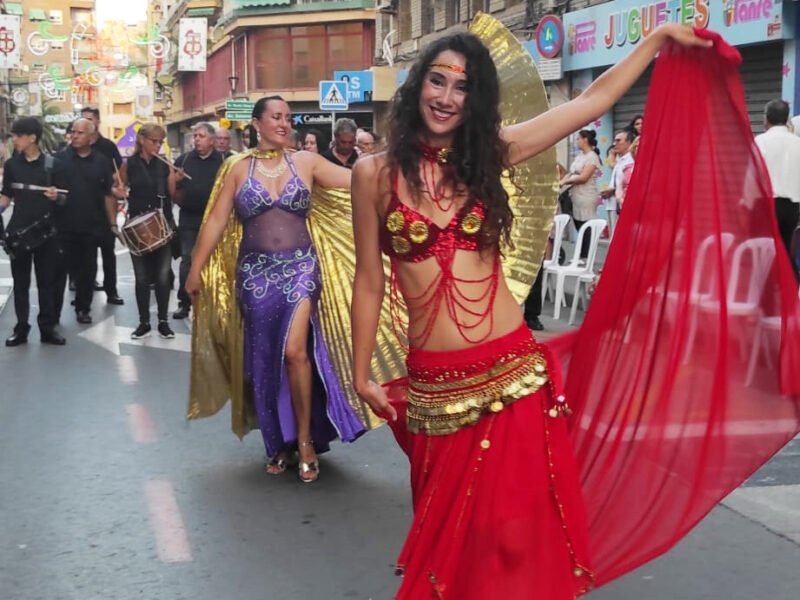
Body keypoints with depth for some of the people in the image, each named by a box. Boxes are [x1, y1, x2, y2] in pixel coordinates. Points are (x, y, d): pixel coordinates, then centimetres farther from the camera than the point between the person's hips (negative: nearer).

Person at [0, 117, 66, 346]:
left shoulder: (51, 165, -1)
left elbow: (62, 198, 5)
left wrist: (56, 196, -16)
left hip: (45, 231, -1)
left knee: (47, 281, 4)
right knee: (20, 282, 6)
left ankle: (47, 328, 12)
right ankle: (21, 328, 13)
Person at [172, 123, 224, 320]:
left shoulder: (222, 161, 0)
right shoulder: (183, 160, 6)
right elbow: (174, 192, 8)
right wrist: (176, 181, -13)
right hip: (189, 218, 2)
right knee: (187, 261, 4)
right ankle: (184, 303, 9)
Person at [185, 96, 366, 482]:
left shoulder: (307, 162, 3)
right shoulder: (239, 171, 6)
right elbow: (216, 222, 5)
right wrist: (195, 271, 3)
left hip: (299, 267, -2)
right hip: (255, 272, 2)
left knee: (295, 350, -18)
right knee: (265, 360, 7)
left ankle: (306, 440, -2)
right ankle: (280, 443, 24)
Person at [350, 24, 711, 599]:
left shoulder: (491, 152, 3)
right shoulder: (376, 173, -2)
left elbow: (594, 100, 9)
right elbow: (369, 281, 4)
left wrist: (660, 36, 12)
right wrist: (362, 375, 7)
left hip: (512, 374, 1)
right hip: (434, 387, -1)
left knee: (515, 523, 8)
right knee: (450, 526, 14)